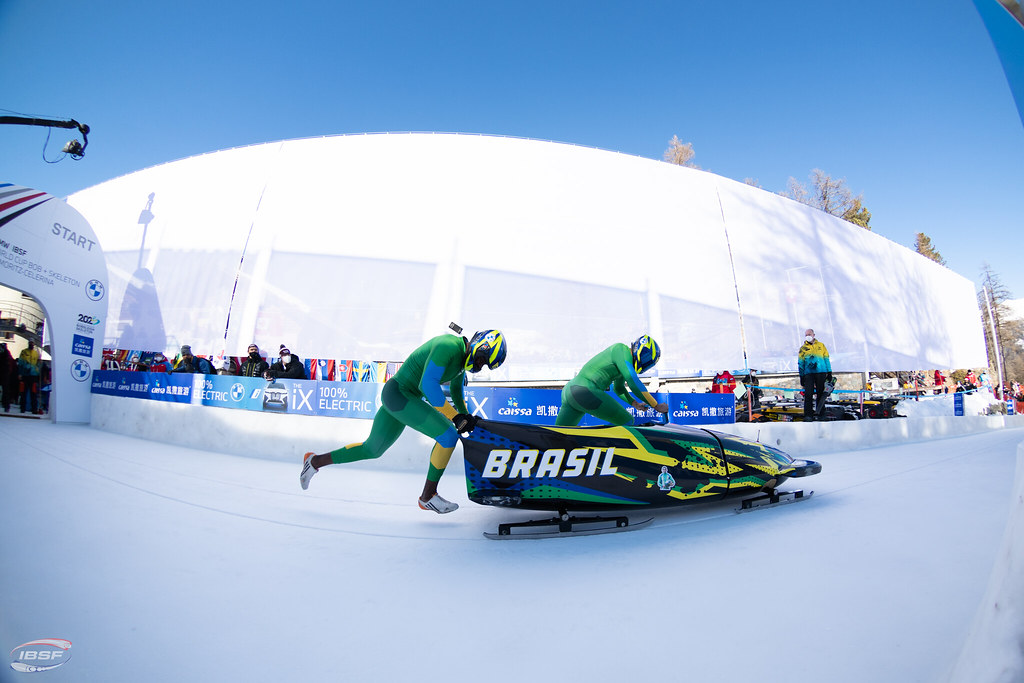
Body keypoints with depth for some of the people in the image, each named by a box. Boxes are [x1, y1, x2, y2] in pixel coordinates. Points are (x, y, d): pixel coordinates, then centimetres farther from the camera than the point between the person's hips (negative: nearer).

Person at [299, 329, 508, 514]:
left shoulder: (462, 359, 8)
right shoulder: (448, 346, -21)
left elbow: (456, 393, 23)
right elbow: (428, 384, -29)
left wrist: (466, 418, 13)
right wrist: (455, 416, -26)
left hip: (407, 399, 10)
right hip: (398, 394, -10)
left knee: (372, 450, 20)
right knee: (448, 436, -15)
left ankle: (316, 461, 37)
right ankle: (427, 496, -1)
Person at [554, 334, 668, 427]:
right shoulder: (621, 349, -5)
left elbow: (618, 388, 38)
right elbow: (633, 382, -15)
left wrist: (634, 403, 27)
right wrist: (657, 406, -8)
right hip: (585, 391, -10)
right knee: (626, 421, -3)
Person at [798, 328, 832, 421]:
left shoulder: (821, 346, 14)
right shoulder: (803, 348, 10)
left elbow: (826, 359, 14)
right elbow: (800, 363, 9)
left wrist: (829, 372, 8)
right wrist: (801, 376, 4)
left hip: (821, 372, 1)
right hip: (808, 373, -1)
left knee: (820, 394, 6)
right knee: (808, 394, -9)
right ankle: (808, 415, -11)